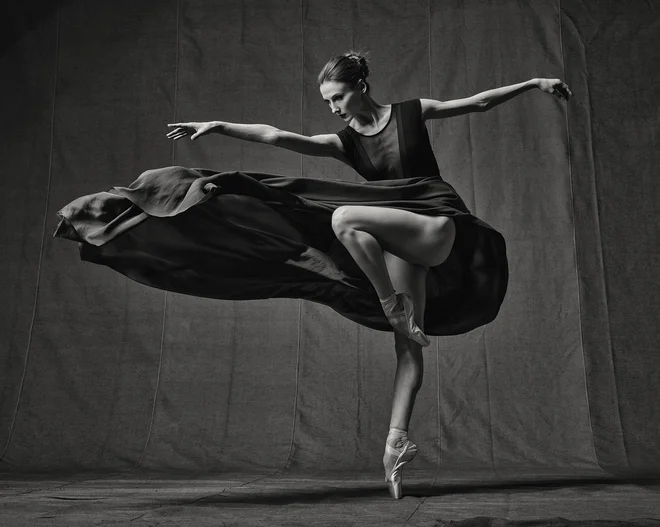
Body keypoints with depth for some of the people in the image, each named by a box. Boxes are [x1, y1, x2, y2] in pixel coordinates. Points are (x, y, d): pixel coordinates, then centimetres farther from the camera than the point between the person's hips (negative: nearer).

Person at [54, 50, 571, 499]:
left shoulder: (412, 111, 6)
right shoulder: (344, 142, 9)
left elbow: (477, 102, 15)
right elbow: (279, 137, -1)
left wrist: (533, 83, 15)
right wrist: (218, 126, -8)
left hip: (441, 225, -3)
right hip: (403, 242, 3)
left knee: (345, 218, -29)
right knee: (408, 344, -6)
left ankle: (395, 309, -20)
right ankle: (397, 439, -5)